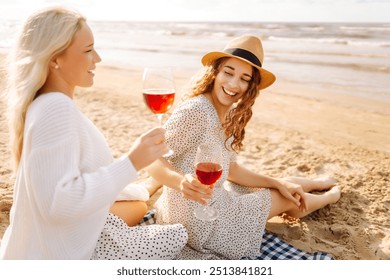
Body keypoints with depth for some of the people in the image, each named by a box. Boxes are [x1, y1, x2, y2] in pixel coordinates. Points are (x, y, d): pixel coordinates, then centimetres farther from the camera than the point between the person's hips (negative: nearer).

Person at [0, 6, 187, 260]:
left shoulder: (46, 103, 6)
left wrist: (142, 193, 14)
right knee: (179, 236, 4)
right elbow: (59, 203, -34)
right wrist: (131, 163, -33)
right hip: (62, 254, -9)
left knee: (139, 207, 29)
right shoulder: (57, 108, -27)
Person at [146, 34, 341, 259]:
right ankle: (330, 196, 43)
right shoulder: (195, 111, -26)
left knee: (286, 188, 23)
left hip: (216, 198, 8)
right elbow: (153, 161, -23)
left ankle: (320, 183, 57)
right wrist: (182, 182, -43)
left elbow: (230, 169, 7)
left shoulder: (229, 116, 1)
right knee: (285, 200, 10)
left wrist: (278, 183, 4)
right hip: (200, 223, -8)